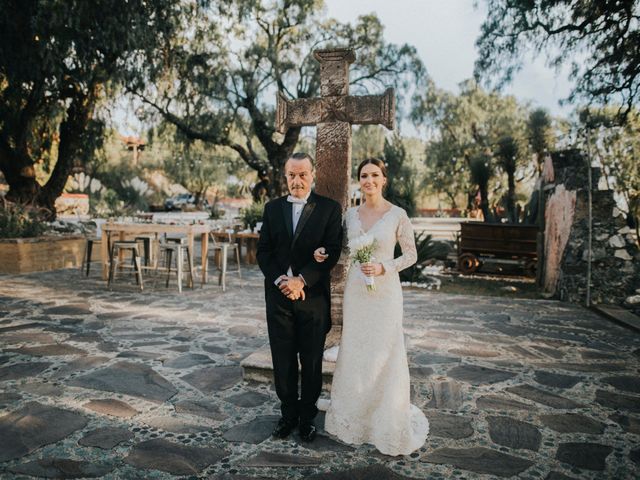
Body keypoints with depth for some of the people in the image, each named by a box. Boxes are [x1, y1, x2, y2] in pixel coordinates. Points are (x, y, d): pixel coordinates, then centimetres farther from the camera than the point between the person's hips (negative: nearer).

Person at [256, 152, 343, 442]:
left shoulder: (330, 209, -2)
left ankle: (307, 417, 27)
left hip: (313, 297, -2)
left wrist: (301, 280, -17)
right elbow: (263, 252, 4)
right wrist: (280, 280, -11)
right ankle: (288, 414, 28)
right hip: (278, 297, 3)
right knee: (282, 362, 11)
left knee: (312, 363, 10)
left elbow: (332, 253, -9)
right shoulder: (272, 208, 7)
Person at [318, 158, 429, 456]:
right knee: (354, 353, 12)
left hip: (385, 290, -4)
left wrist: (383, 268, -17)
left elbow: (411, 255, -3)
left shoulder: (397, 215, -8)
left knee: (385, 356, 3)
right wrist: (323, 252, -3)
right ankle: (355, 418, 30)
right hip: (355, 289, 4)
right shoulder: (350, 214, 4)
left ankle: (389, 424, 22)